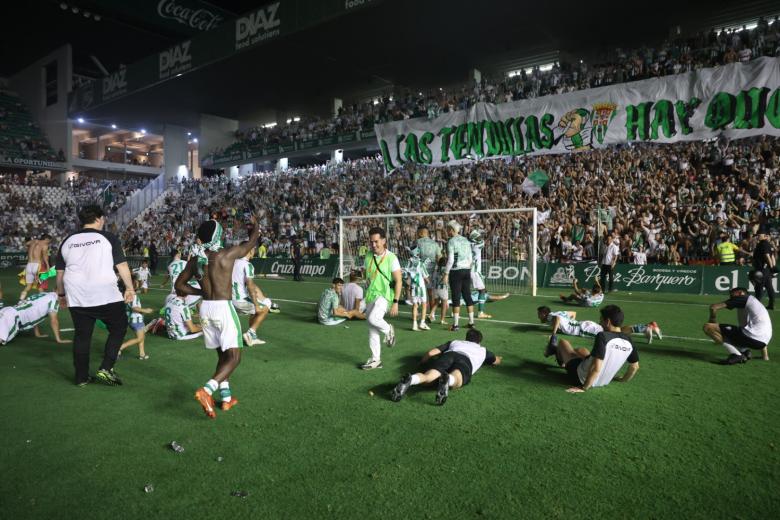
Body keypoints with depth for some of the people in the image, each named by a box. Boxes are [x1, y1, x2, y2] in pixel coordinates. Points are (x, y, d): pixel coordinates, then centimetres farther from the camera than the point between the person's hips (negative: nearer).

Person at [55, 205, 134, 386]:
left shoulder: (68, 241, 11)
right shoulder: (108, 238, -2)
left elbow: (60, 272, 14)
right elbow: (122, 265, -6)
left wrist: (61, 294, 26)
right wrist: (129, 288, 1)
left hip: (76, 297, 5)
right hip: (106, 295, -5)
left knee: (82, 335, 13)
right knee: (118, 328, 11)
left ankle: (81, 377, 19)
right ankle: (105, 369, 1)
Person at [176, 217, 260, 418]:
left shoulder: (195, 259, 5)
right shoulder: (227, 254, -10)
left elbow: (179, 285, 14)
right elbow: (253, 240, 6)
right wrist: (255, 224, 24)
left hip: (205, 308, 7)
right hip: (223, 307, -6)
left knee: (222, 354, 19)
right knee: (233, 357, -3)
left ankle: (226, 397, 21)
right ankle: (206, 390, -22)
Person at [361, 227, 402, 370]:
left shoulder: (391, 258, -11)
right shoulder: (368, 256, 5)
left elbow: (398, 281, -10)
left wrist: (395, 302, -14)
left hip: (384, 295, -6)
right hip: (370, 296, 6)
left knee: (373, 319, -28)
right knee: (372, 330, 8)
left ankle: (388, 330, 3)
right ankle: (375, 360, 20)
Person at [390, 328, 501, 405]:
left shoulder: (455, 342, 40)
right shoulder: (482, 350, 41)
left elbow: (431, 352, 28)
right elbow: (497, 361, 60)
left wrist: (422, 362, 46)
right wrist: (497, 357, 82)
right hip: (465, 360, -1)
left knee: (428, 376, -25)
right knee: (456, 380, -32)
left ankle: (410, 379, -57)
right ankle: (447, 379, -67)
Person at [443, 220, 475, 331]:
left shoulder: (451, 241, -9)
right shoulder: (466, 240, 11)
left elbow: (450, 260, -14)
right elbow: (470, 259, 13)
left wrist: (446, 273, -10)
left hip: (456, 272, -6)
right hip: (467, 270, 6)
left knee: (456, 297, -2)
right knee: (467, 296, 11)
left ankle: (455, 324, 1)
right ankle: (471, 322, 16)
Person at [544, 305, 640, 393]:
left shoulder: (603, 336, -28)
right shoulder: (628, 341, -8)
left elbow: (596, 368, -34)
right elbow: (635, 367, 4)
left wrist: (583, 387, -23)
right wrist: (623, 380, 22)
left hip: (581, 378, -6)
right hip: (604, 382, 6)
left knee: (563, 342, 15)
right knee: (582, 351, 31)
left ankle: (555, 350, 49)